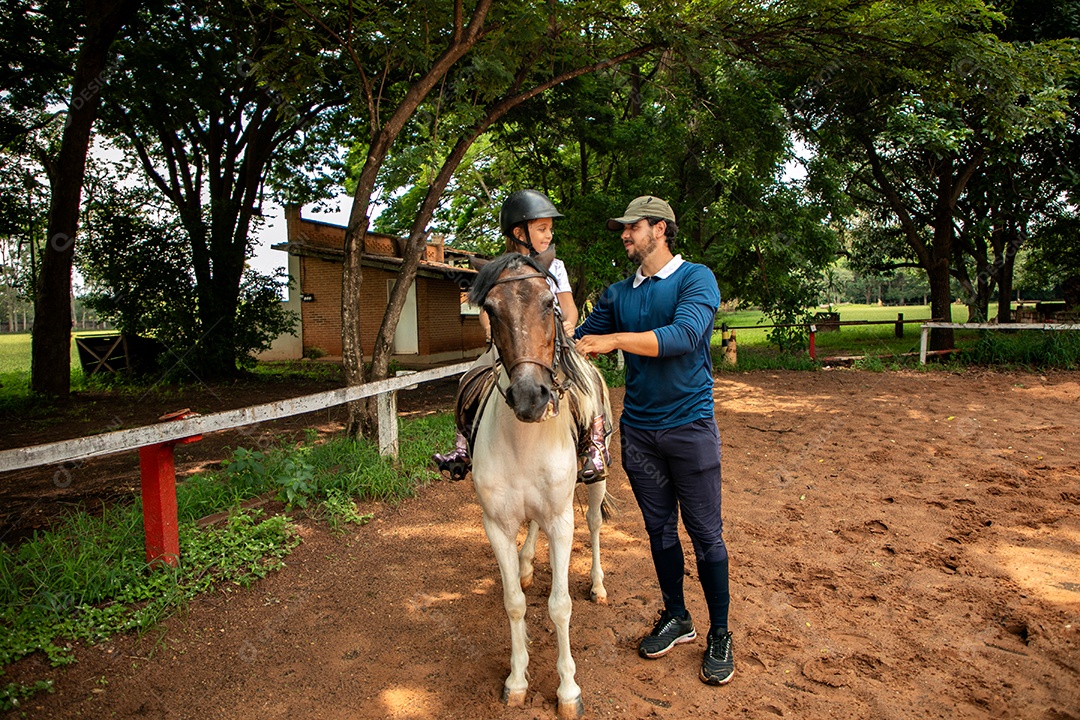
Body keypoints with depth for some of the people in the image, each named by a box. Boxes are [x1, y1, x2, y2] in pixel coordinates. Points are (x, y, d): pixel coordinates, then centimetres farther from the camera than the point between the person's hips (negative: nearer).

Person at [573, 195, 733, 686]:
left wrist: (615, 340, -30)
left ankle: (719, 634, 22)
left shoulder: (696, 278, -7)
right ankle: (676, 618, 33)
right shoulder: (618, 294, 9)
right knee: (659, 528, 15)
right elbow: (581, 340, 11)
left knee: (705, 533, 5)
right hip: (638, 429, 5)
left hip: (689, 425, -5)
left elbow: (684, 335, -24)